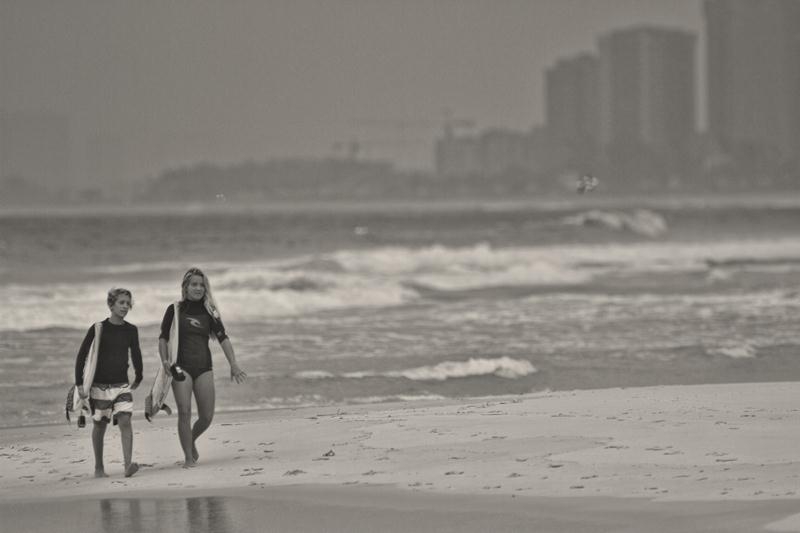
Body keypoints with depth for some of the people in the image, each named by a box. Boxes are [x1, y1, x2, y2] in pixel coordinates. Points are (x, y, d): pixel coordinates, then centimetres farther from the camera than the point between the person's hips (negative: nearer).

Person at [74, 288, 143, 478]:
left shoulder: (131, 330, 3)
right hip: (99, 385, -2)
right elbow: (81, 356, -5)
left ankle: (128, 465, -23)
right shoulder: (98, 329, -8)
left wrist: (138, 378, 30)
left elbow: (135, 354, 20)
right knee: (99, 426, 7)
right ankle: (99, 468, 21)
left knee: (125, 421, -15)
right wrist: (79, 384, -10)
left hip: (122, 385, 2)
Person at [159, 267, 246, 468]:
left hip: (203, 367, 2)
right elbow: (163, 338, 6)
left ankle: (192, 441, 30)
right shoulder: (175, 310, 4)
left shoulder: (209, 312, 9)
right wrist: (165, 361, -9)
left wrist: (233, 365, -7)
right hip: (181, 367, -2)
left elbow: (223, 338, 2)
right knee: (184, 412, -11)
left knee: (207, 416, -1)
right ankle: (188, 457, -3)